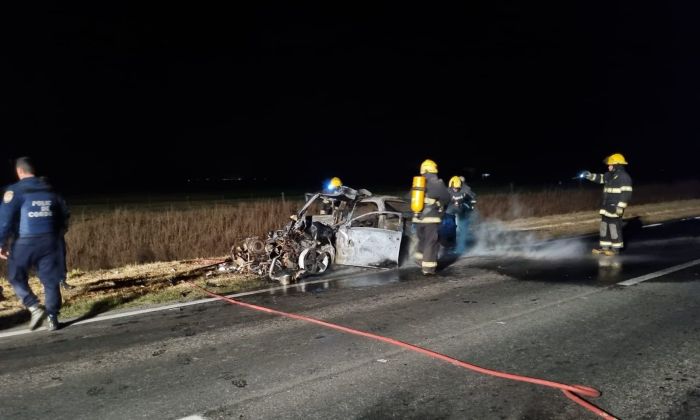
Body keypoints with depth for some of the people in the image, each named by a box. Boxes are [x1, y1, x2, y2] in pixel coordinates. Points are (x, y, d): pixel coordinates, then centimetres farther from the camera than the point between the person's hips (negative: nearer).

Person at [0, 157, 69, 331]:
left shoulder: (15, 190, -6)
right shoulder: (50, 190, 9)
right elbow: (64, 215, 14)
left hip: (25, 243, -4)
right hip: (49, 241, 4)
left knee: (16, 278, 14)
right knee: (50, 281, 7)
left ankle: (35, 308, -2)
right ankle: (53, 318, 6)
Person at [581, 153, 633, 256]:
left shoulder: (624, 177, -16)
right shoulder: (610, 175, 12)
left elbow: (626, 193, -20)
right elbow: (600, 178, 30)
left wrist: (620, 207, -24)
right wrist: (589, 175, 14)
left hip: (615, 208, -9)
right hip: (606, 207, 9)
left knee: (614, 227, -3)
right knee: (604, 225, 12)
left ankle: (616, 248, 8)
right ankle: (605, 246, 20)